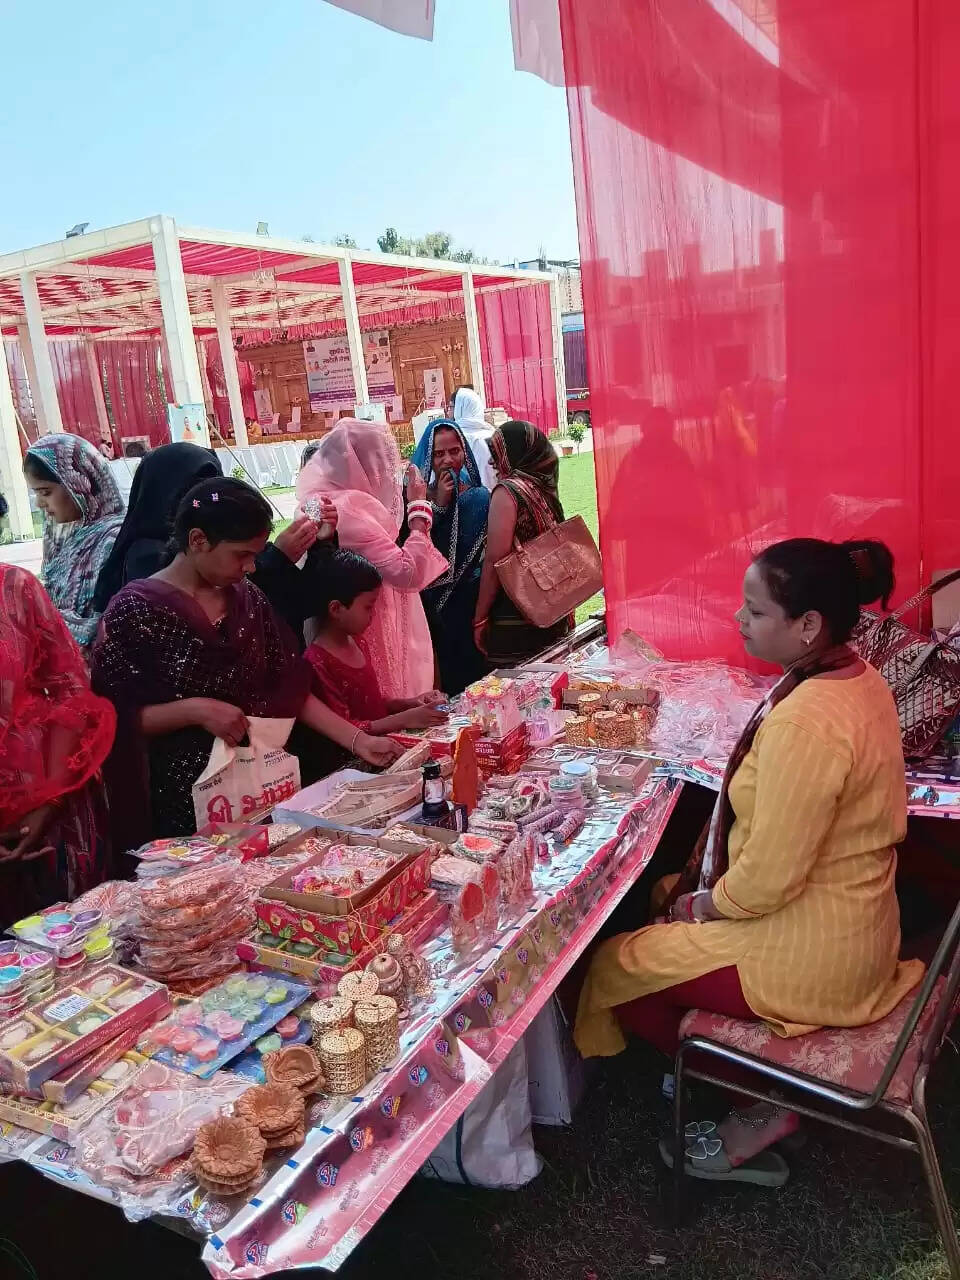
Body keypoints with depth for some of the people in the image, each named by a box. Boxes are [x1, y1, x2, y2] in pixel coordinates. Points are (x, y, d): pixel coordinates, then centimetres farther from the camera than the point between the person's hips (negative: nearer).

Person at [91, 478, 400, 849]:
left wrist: (357, 740, -1)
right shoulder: (135, 609, -11)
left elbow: (290, 690, 6)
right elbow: (114, 720, -12)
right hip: (181, 801, -5)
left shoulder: (248, 600, 5)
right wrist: (195, 709, -23)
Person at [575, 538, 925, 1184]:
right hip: (853, 926, 9)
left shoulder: (804, 723, -32)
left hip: (805, 956, -9)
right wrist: (705, 892, 8)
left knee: (613, 966, 6)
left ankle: (758, 1105, 16)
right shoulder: (860, 678, -2)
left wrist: (703, 905, -6)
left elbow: (765, 881, -27)